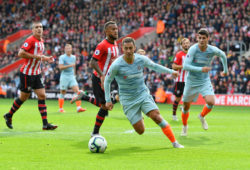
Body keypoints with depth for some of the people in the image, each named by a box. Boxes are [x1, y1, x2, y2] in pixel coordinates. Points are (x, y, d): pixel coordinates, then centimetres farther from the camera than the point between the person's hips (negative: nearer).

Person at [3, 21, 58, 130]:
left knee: (42, 96, -2)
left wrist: (46, 59, 8)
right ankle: (9, 116, 26)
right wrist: (36, 56, -24)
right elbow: (21, 53, -24)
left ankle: (45, 124, -4)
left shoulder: (41, 41, 12)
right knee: (24, 97, 3)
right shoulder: (30, 40, -15)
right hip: (27, 73, -8)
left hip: (37, 73, 8)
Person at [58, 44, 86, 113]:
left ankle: (78, 107, -16)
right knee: (62, 93, 3)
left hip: (72, 76, 4)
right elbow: (60, 67, -16)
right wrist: (70, 65, -21)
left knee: (77, 90, -12)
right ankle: (60, 109, 16)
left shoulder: (73, 57, 11)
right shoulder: (62, 57, -5)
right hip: (64, 77, -4)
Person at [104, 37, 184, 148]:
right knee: (140, 131, -7)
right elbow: (107, 81, -2)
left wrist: (171, 71, 11)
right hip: (128, 100, -2)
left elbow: (154, 66, 15)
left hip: (143, 94, 2)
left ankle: (174, 142, -13)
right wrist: (108, 100, -3)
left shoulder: (141, 59, -6)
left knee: (156, 116, -21)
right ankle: (138, 119, 31)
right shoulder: (116, 65, -15)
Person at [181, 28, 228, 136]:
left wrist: (225, 70, 22)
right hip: (191, 82, -1)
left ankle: (202, 116, 12)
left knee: (211, 102, -21)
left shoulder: (212, 50, -11)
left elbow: (223, 55, 13)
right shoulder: (193, 49, -19)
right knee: (186, 106, 7)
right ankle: (185, 126, 35)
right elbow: (185, 66, -26)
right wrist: (201, 69, -35)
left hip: (205, 81, 1)